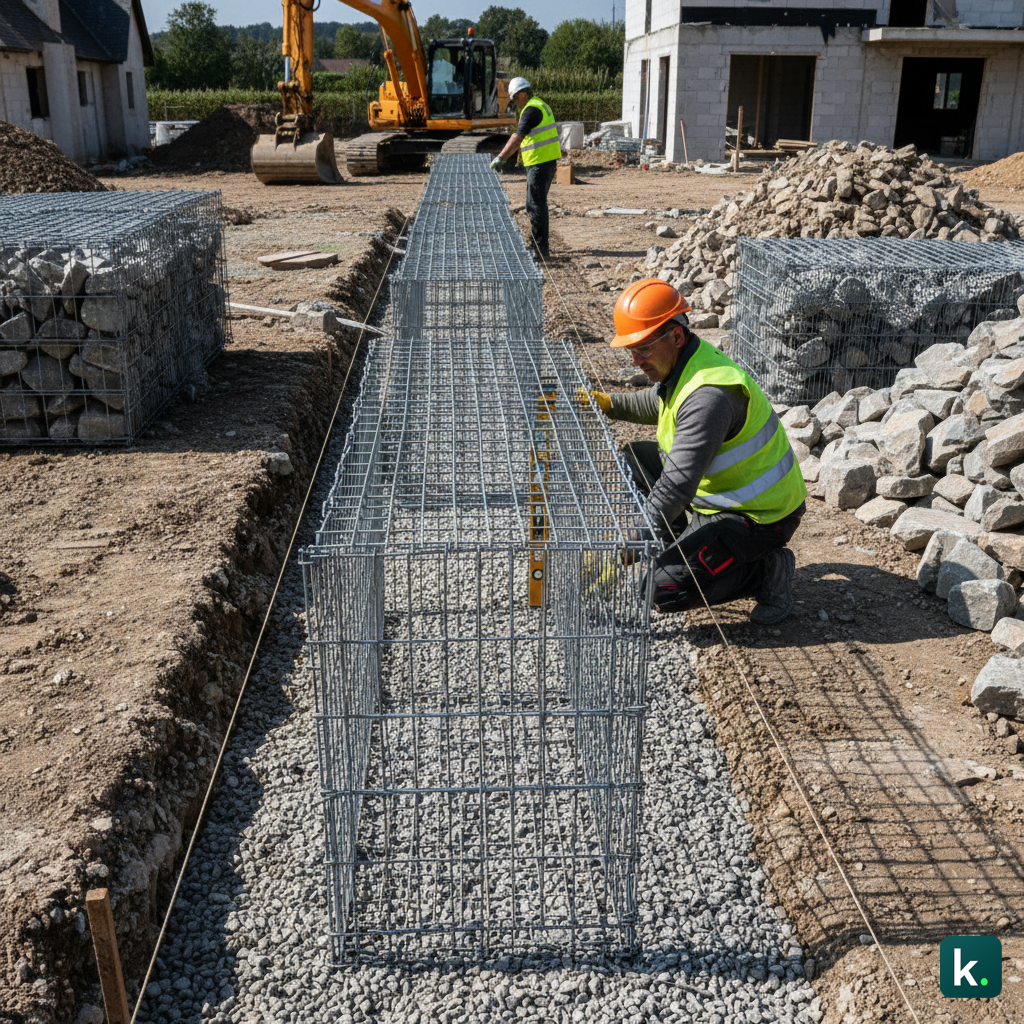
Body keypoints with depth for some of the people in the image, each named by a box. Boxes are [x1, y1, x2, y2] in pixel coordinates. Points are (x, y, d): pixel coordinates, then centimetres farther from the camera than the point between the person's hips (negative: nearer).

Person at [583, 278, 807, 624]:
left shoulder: (708, 394, -31)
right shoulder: (681, 364, 0)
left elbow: (678, 484, -36)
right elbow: (658, 404, 27)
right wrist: (611, 404, 11)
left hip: (760, 517, -10)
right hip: (728, 491, 10)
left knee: (662, 588, -18)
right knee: (636, 456, 13)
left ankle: (767, 570, -2)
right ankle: (681, 545, 13)